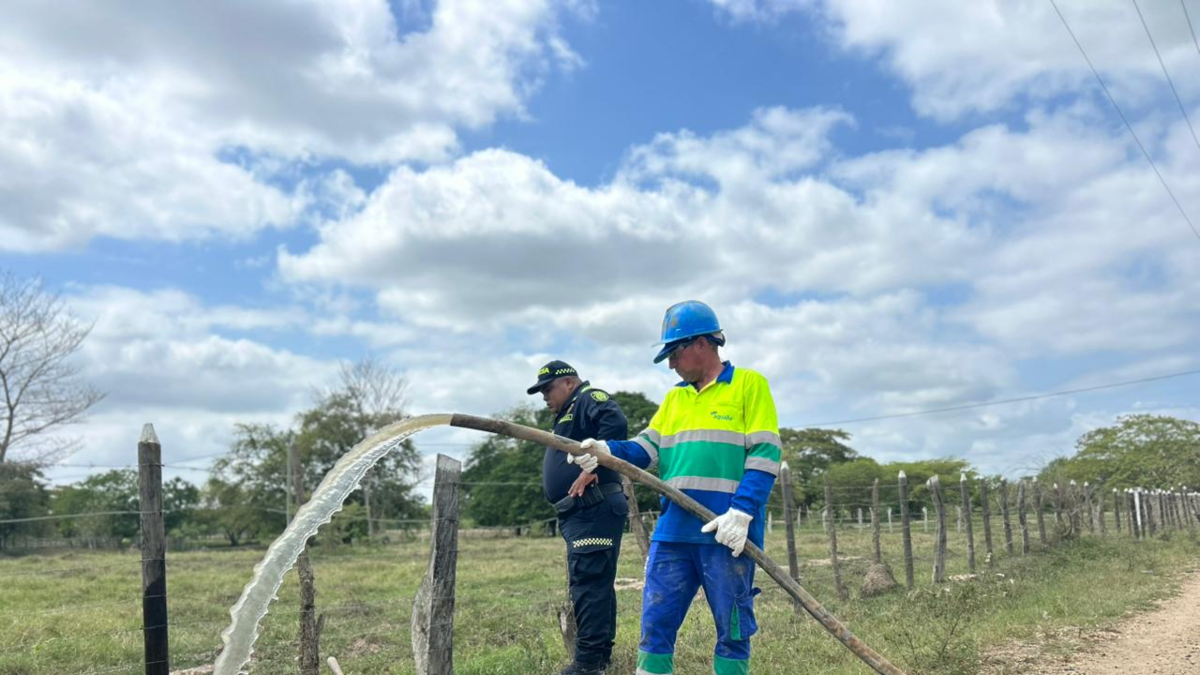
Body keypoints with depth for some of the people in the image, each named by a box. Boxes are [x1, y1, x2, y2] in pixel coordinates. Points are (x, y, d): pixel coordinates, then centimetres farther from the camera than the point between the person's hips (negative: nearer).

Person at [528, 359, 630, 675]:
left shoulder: (589, 398, -4)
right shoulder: (567, 415, 27)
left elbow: (616, 424, -25)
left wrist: (593, 467, -25)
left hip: (594, 511, -11)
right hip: (580, 515, 11)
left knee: (587, 582, -12)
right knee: (596, 583, 14)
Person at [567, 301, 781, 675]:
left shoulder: (749, 384, 0)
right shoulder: (674, 397, 18)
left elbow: (764, 453, -7)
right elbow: (647, 448, 11)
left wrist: (742, 511, -18)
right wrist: (609, 450, -9)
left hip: (726, 532, -5)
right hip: (673, 531, 6)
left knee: (732, 632, 6)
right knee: (655, 626, 6)